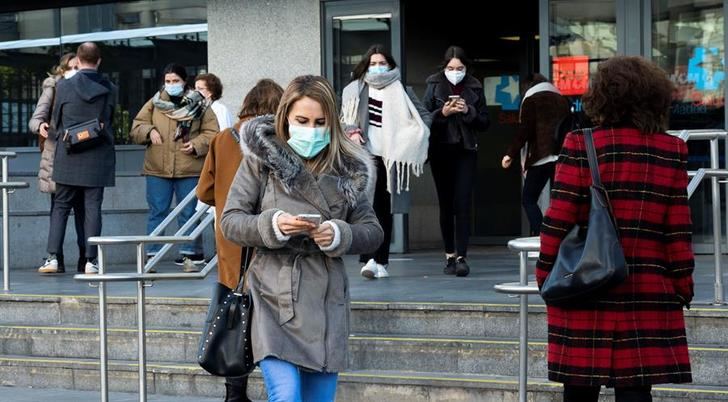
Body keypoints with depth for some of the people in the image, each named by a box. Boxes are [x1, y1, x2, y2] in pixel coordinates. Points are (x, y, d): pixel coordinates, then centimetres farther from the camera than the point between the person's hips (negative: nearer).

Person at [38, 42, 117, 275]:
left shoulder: (64, 86, -5)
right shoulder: (110, 90, -2)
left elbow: (56, 121, 5)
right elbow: (108, 123, 9)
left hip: (68, 158, 0)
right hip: (98, 159, 1)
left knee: (61, 206, 8)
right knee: (92, 208, 3)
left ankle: (53, 257, 1)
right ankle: (91, 261, 0)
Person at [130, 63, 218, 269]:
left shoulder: (198, 105, 4)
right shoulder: (154, 104, 9)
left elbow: (212, 133, 2)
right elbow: (135, 129, 11)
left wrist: (196, 145, -14)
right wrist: (149, 131, -9)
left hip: (189, 169, -1)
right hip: (157, 169, 1)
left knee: (188, 213, 5)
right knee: (157, 213, 4)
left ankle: (190, 254, 14)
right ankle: (151, 255, 8)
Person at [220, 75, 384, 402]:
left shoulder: (346, 167, 8)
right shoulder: (261, 158, 1)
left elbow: (373, 232, 8)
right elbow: (230, 222, 0)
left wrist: (339, 235, -13)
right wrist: (272, 225, -18)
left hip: (327, 301, 3)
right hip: (276, 299, -3)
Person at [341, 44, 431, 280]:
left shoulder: (400, 90, 7)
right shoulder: (356, 90, 7)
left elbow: (424, 117, 10)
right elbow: (344, 118, 11)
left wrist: (412, 139, -1)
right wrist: (352, 131, -7)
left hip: (391, 156, 2)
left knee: (385, 210, 7)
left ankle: (380, 261, 14)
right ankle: (370, 259, -18)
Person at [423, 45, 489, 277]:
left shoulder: (474, 88, 4)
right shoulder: (434, 86, 2)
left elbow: (484, 123, 5)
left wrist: (468, 112, -12)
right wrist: (442, 113, -17)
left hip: (466, 151, 0)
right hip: (441, 151, 0)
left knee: (463, 204, -10)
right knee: (446, 205, 6)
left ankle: (461, 257, -13)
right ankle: (449, 256, 14)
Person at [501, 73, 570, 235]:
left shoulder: (531, 99, 4)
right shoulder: (562, 99, 20)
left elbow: (525, 130, -5)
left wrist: (510, 154, -3)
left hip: (540, 156, -5)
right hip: (562, 156, 5)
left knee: (529, 199, 0)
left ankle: (538, 236, -15)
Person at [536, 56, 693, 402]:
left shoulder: (581, 146, -4)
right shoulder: (672, 152, 3)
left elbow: (558, 219, -5)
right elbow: (678, 228, 2)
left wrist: (545, 273, 5)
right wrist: (683, 283, 11)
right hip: (648, 292, 1)